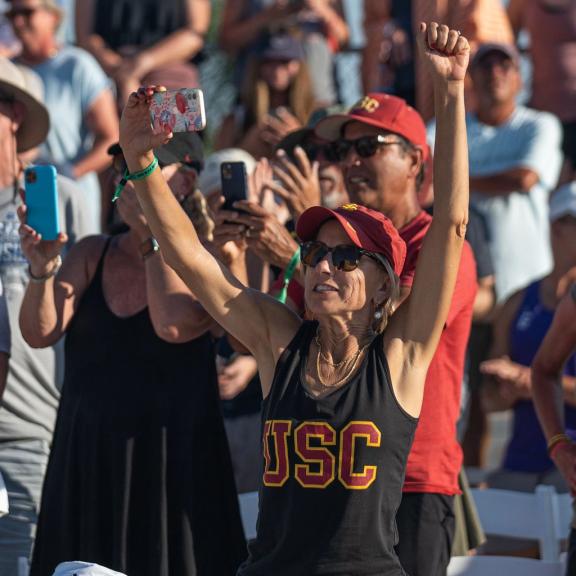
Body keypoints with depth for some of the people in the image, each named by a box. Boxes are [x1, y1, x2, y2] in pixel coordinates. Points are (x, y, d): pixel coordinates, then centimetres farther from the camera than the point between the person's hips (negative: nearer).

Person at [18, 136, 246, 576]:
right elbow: (40, 333, -2)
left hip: (171, 464, -4)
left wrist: (151, 236, -15)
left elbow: (173, 326, -22)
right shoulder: (92, 254, 10)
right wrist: (42, 271, -20)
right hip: (85, 461, 4)